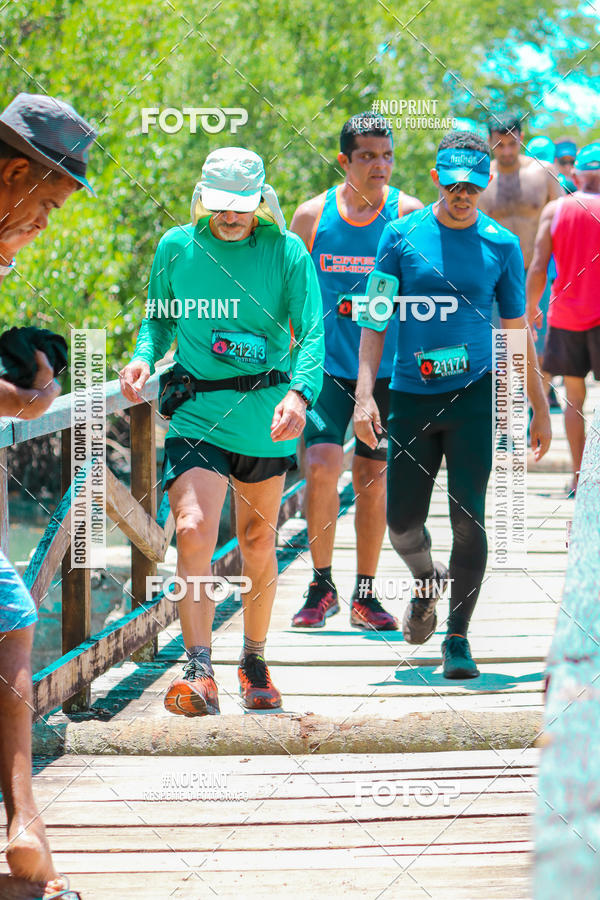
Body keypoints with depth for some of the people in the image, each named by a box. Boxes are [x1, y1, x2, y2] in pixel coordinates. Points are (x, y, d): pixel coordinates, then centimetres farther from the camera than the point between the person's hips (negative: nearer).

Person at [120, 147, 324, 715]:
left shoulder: (287, 253, -5)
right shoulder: (176, 248, 1)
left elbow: (311, 334, -12)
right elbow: (159, 318, 15)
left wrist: (299, 394, -31)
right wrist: (144, 356, -8)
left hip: (267, 415, 0)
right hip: (197, 412, 0)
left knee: (258, 539, 14)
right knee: (193, 532, -19)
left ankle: (254, 660, 34)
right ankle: (199, 672, -20)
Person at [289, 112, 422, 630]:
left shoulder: (408, 214, -2)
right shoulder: (313, 215, 0)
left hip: (388, 368, 0)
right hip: (327, 366, 0)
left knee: (373, 477, 5)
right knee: (322, 465, -15)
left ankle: (365, 593, 18)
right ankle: (322, 585, 1)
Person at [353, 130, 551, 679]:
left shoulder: (501, 245, 2)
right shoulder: (403, 236, 1)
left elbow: (517, 330, 10)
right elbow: (376, 319, 3)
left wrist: (539, 407, 10)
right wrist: (365, 393, -7)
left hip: (475, 393, -1)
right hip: (412, 395, 1)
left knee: (469, 519, -9)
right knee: (403, 522, 2)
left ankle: (458, 639, 0)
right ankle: (426, 583, 36)